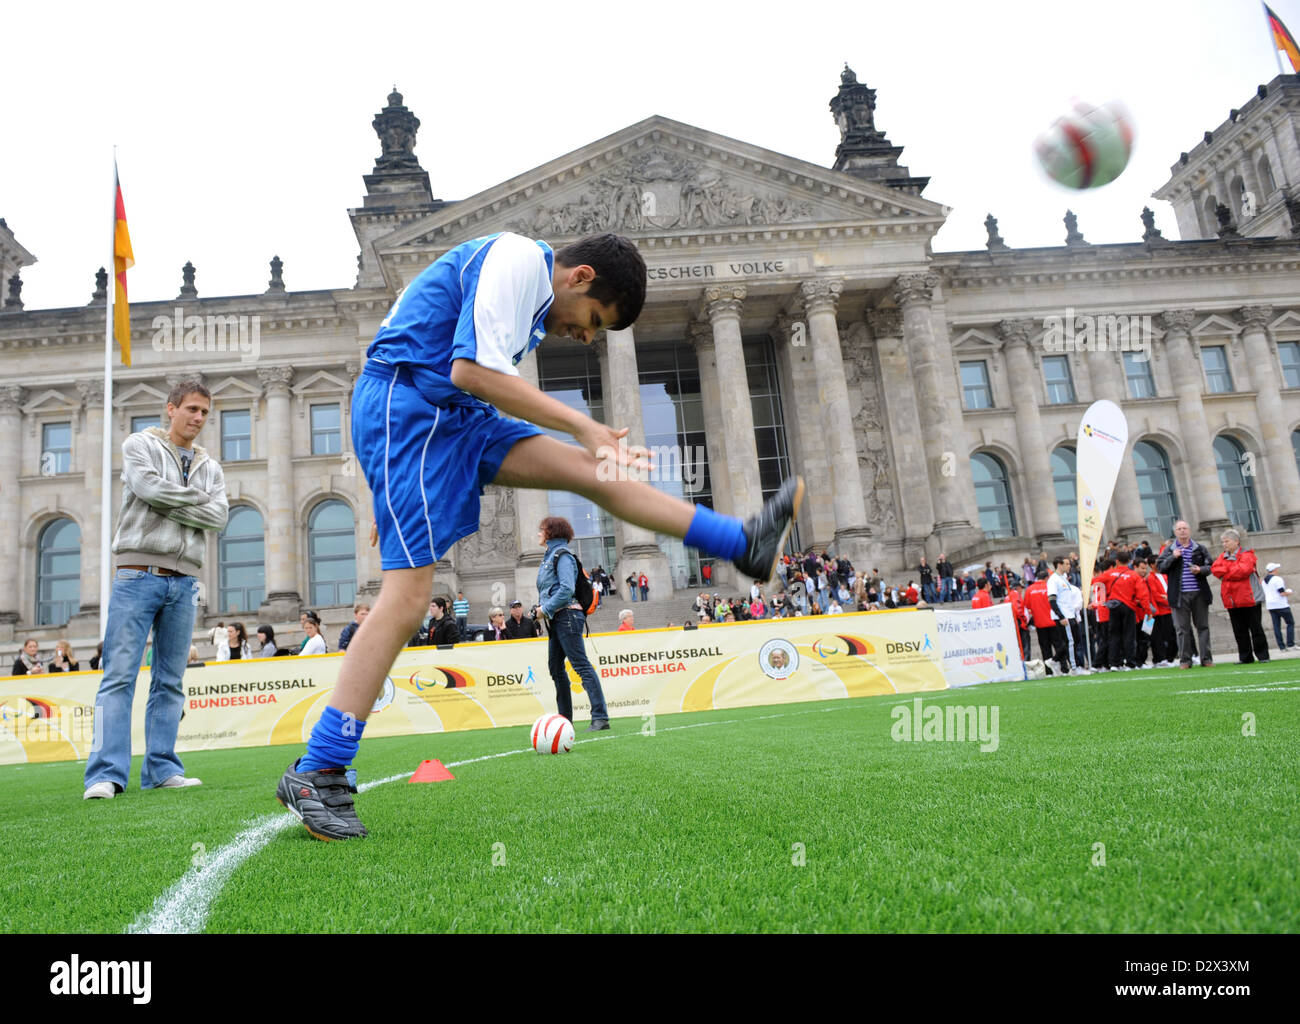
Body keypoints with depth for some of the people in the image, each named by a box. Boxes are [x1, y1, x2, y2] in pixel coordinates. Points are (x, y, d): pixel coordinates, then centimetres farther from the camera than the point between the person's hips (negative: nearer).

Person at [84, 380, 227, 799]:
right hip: (139, 573, -4)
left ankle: (162, 769, 8)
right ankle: (106, 773, -9)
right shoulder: (140, 445, 7)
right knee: (119, 674, -8)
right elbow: (149, 487, -13)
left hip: (184, 581, 5)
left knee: (170, 681, 5)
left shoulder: (211, 468, 17)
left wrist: (170, 505, -7)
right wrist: (197, 496, 0)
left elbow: (217, 517, 2)